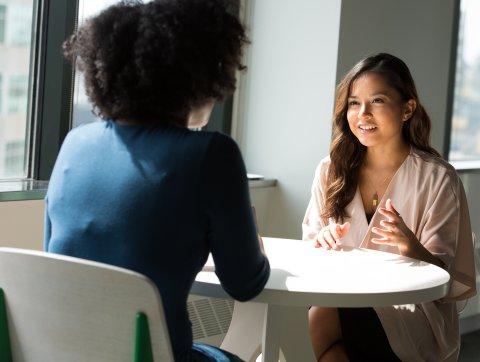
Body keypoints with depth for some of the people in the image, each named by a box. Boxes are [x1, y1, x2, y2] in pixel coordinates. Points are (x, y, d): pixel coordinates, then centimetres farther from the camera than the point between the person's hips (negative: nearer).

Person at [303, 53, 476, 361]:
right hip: (342, 299, 3)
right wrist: (323, 241, -12)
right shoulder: (331, 171, 9)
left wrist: (411, 247, -26)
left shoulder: (438, 179, -3)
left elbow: (441, 275, -5)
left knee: (318, 320, -30)